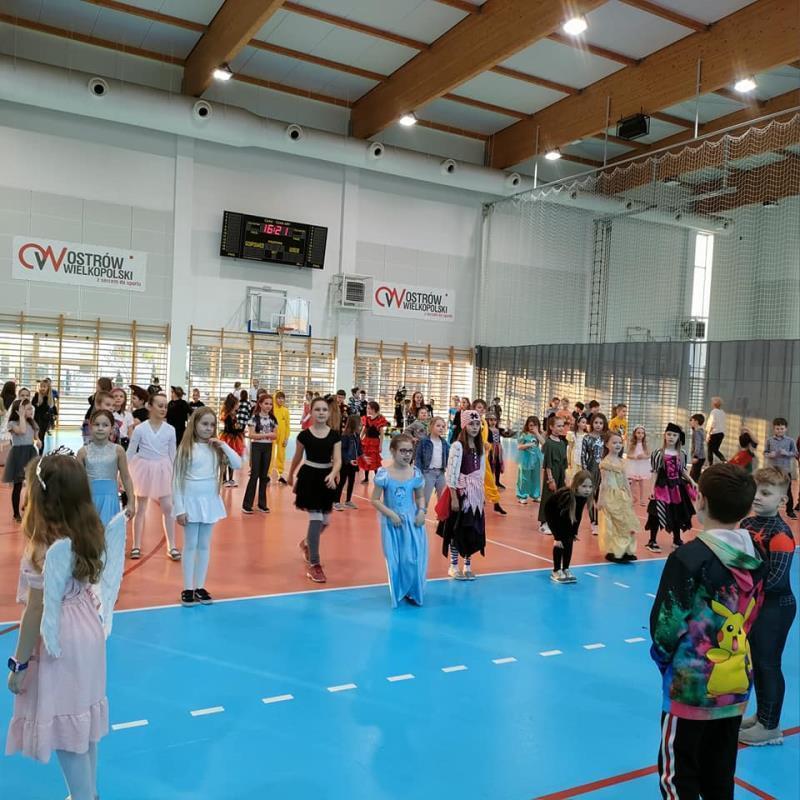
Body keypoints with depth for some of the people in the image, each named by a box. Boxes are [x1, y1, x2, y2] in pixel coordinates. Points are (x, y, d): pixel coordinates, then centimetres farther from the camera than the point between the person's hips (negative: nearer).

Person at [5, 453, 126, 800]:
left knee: (65, 732, 8)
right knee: (82, 721, 23)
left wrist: (19, 663, -10)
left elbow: (36, 611, -19)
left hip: (59, 644, -8)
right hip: (88, 634, 8)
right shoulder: (90, 535, -5)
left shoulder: (46, 549, -26)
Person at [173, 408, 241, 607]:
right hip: (191, 501, -3)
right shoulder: (186, 448, -8)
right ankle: (188, 589, 13)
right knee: (190, 545, 4)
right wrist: (179, 508, -10)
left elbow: (238, 464, -6)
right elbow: (177, 480, -7)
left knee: (205, 546, 10)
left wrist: (223, 446, -13)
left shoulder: (216, 448, 2)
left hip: (210, 501, 4)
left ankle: (200, 587, 19)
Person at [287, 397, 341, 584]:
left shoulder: (335, 435, -3)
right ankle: (313, 564, 1)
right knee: (316, 519, -8)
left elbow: (338, 460, -8)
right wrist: (290, 475, 22)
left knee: (325, 520, 12)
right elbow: (298, 457, 9)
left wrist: (332, 475, -27)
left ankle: (307, 543, 45)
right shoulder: (304, 435, -6)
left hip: (327, 478, 3)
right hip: (309, 477, -3)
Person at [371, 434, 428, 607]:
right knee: (395, 560, 6)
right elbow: (375, 500, -8)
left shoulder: (416, 473, -4)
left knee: (413, 558, 3)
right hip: (392, 522, -2)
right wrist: (391, 514, -17)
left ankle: (412, 592, 22)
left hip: (412, 521, 2)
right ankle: (398, 593, 26)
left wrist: (421, 511, -9)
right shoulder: (384, 474, -13)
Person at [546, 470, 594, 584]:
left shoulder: (583, 496, -21)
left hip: (565, 515, 6)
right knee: (560, 541, -15)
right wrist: (557, 537, -32)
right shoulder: (566, 496, -40)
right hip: (552, 512, -6)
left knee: (569, 540, -4)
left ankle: (565, 569, 6)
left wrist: (574, 532, 0)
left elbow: (578, 514, -4)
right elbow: (558, 517, -35)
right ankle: (556, 571, -5)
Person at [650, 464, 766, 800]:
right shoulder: (755, 556, -2)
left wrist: (663, 654, 3)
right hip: (737, 682, 6)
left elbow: (666, 624, -17)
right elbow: (750, 617, 8)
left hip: (691, 684, -6)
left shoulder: (690, 557, -22)